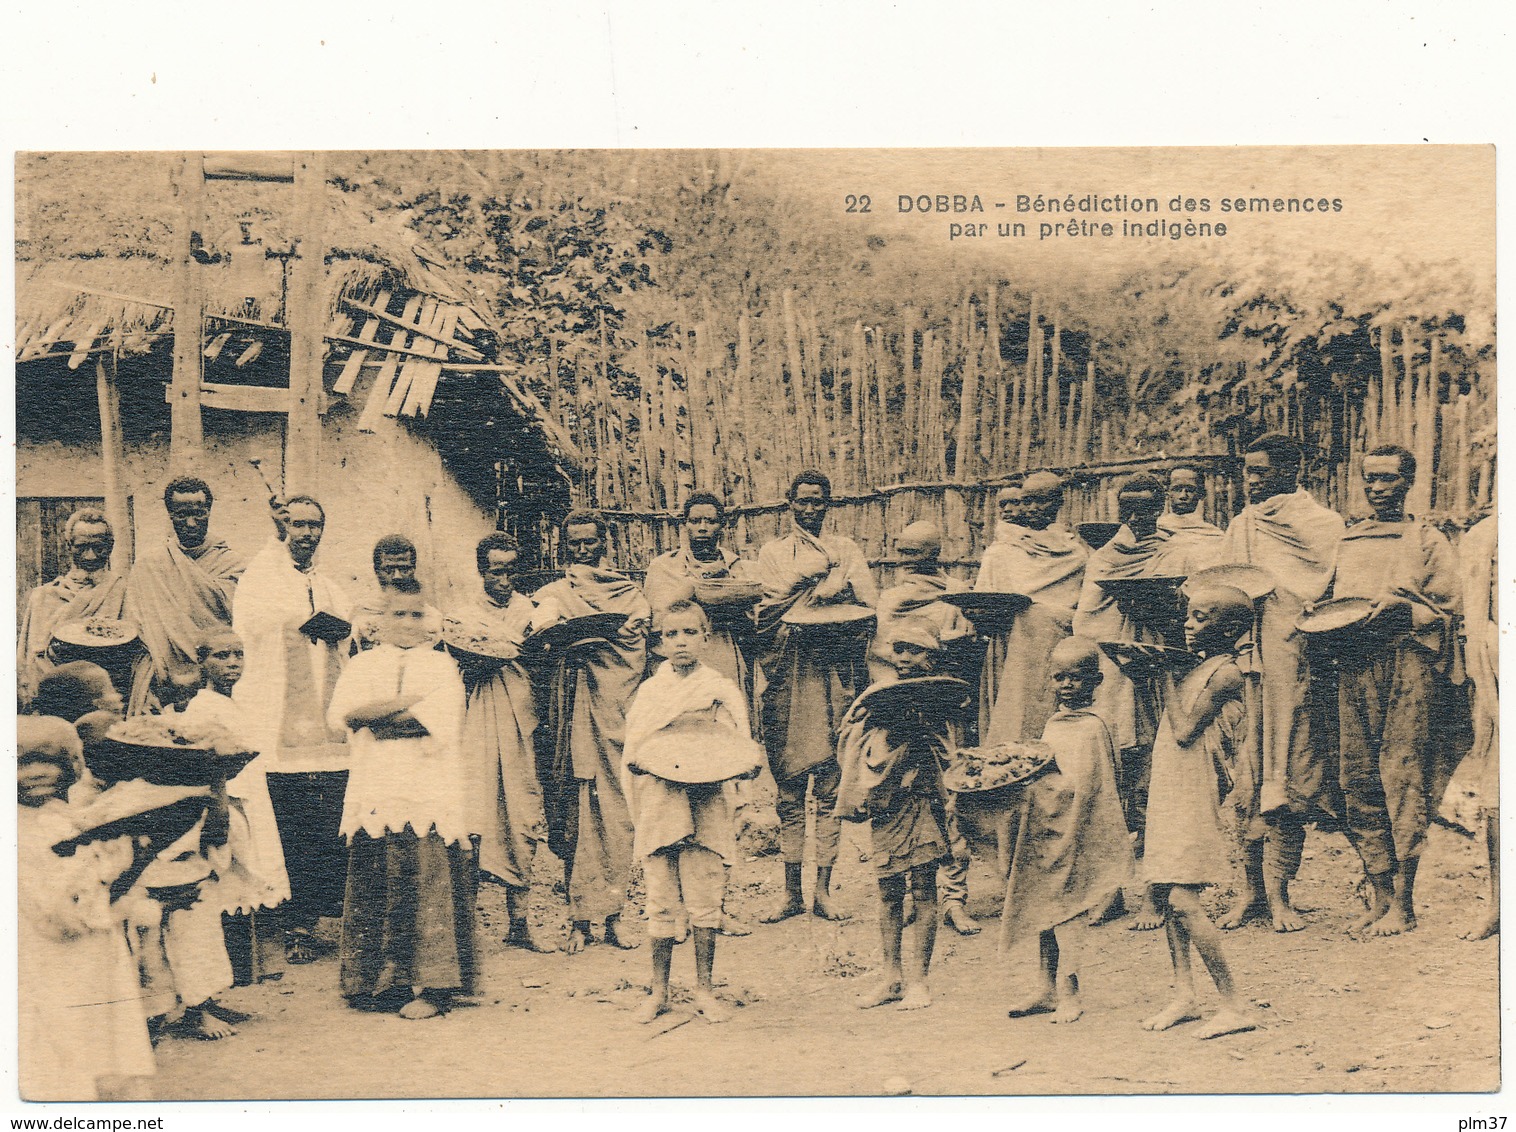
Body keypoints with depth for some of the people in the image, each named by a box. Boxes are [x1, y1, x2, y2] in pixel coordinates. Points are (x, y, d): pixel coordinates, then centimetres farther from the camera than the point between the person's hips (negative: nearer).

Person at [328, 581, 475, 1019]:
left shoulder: (441, 665, 9)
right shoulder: (363, 665, 16)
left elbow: (437, 720, -8)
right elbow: (342, 713, -2)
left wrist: (375, 717, -4)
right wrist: (406, 703, -10)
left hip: (428, 792, -2)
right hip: (375, 793, 2)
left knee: (429, 886, -7)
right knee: (373, 888, 0)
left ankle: (432, 985, -4)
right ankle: (380, 983, 8)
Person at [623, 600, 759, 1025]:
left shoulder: (722, 690, 6)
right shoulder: (649, 690, 11)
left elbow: (742, 749, 4)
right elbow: (631, 752, 12)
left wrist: (746, 765, -16)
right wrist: (644, 764, -7)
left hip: (705, 808, -1)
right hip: (658, 807, 1)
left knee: (704, 902, -1)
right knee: (661, 902, 3)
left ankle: (705, 989, 11)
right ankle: (658, 991, 14)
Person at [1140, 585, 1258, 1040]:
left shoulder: (1226, 673, -11)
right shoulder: (1196, 665, 13)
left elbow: (1184, 731, -16)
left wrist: (1169, 676, -9)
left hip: (1193, 797, -9)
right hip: (1168, 793, 9)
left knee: (1181, 898, -12)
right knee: (1165, 892, 9)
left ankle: (1234, 1005, -7)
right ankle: (1184, 996, 16)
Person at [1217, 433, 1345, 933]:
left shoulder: (1323, 527, 4)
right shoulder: (1240, 527, 18)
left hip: (1294, 669, -3)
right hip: (1242, 662, 4)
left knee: (1289, 780, -3)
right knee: (1245, 777, 1)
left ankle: (1278, 893, 3)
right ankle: (1252, 888, 8)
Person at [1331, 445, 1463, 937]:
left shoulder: (1428, 540, 10)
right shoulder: (1345, 541, 22)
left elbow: (1450, 610, 2)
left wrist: (1403, 606, -14)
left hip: (1409, 662, -5)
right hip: (1353, 666, 5)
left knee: (1403, 777, -10)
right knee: (1358, 781, 1)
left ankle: (1403, 905, -7)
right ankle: (1378, 897, 8)